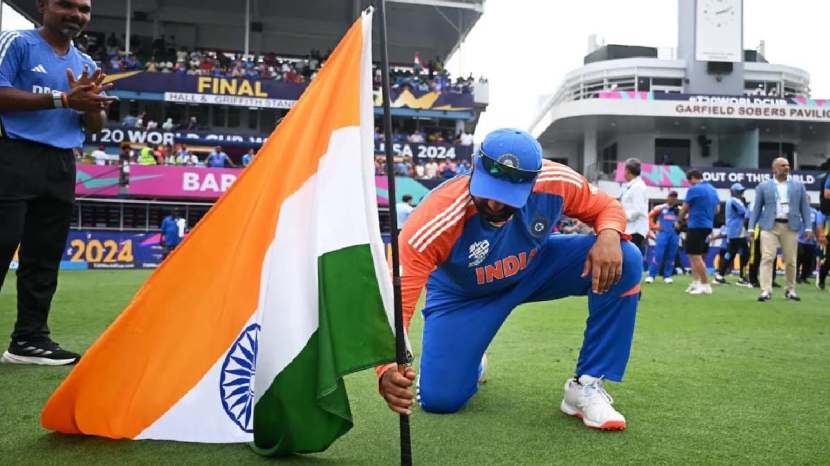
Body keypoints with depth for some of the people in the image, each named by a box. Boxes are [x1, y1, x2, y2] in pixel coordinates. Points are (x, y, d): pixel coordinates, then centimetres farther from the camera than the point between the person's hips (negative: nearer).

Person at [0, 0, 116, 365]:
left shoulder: (87, 64, 18)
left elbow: (96, 126, 17)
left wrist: (90, 102, -5)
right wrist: (63, 99, -16)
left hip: (62, 166, 6)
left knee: (45, 256, 7)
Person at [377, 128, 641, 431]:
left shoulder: (556, 182, -30)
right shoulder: (436, 220, -40)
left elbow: (607, 206, -9)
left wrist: (608, 235, -34)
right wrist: (388, 369, -60)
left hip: (537, 269, 2)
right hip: (463, 294, -2)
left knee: (625, 260, -21)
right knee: (439, 398, -13)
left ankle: (587, 387, -10)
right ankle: (472, 363, 28)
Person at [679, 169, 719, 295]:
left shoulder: (694, 190, -11)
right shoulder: (713, 190, 12)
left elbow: (684, 209, -3)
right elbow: (716, 210, 21)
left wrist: (680, 220, 18)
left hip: (696, 226, -8)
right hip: (708, 226, 8)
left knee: (696, 257, -3)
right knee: (695, 256, 16)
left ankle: (706, 285, -3)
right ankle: (696, 283, 15)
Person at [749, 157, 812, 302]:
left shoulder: (798, 185, 11)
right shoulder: (763, 186, 7)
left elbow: (805, 207, 9)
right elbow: (756, 208, 7)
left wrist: (808, 227, 0)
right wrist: (751, 228, -1)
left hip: (791, 227, 2)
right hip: (770, 226, -1)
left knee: (790, 260, 5)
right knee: (767, 258, -9)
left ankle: (790, 290, 19)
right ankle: (766, 291, -10)